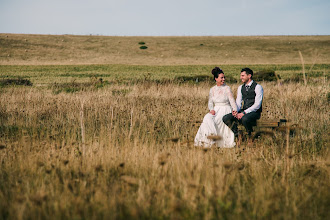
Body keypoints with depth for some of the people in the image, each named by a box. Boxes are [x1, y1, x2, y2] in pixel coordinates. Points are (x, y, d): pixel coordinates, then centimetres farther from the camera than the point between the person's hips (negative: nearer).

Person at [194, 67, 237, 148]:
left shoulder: (227, 88, -3)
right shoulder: (212, 89, 10)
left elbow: (232, 101, -11)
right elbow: (210, 102, 12)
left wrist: (235, 110, -29)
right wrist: (211, 109, -10)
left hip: (225, 110, -4)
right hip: (216, 110, 4)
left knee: (216, 120, -30)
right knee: (207, 118, -27)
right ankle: (213, 134, -27)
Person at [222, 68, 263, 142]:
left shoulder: (258, 87, -8)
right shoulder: (240, 88, 13)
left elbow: (257, 105, -16)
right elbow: (238, 102, 11)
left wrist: (244, 113, -23)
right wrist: (236, 111, -12)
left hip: (254, 112, -6)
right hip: (244, 111, 6)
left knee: (244, 119, -39)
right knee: (226, 118, -15)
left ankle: (251, 135, -10)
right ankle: (236, 135, 0)